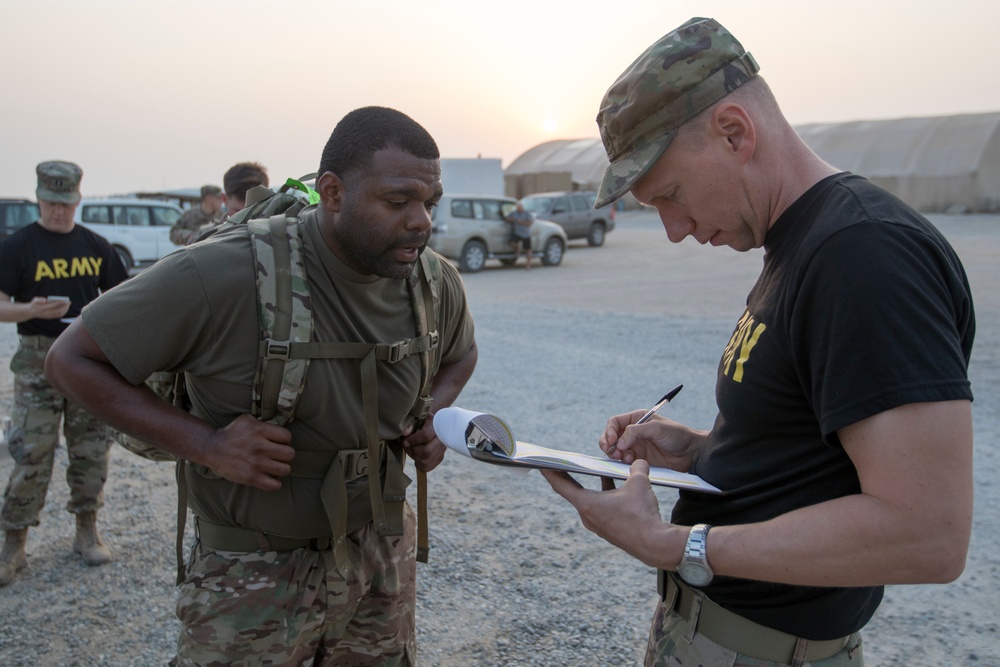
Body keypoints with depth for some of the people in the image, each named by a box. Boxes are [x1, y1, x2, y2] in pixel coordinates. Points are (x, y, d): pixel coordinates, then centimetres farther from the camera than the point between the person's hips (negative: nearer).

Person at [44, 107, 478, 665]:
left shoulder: (436, 282, -8)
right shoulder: (222, 275, -25)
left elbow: (462, 352, 15)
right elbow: (72, 358, -15)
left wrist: (434, 416, -6)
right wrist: (204, 444, -26)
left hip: (383, 550, 5)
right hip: (255, 574, -4)